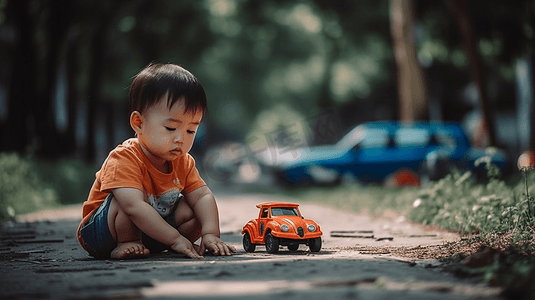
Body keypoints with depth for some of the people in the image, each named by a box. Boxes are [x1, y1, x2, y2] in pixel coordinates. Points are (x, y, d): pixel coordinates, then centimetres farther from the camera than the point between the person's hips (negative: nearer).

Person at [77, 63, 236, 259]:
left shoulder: (183, 162, -3)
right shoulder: (123, 160, -30)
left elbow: (202, 196, -6)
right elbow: (134, 206, -39)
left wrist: (210, 234, -25)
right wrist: (175, 238, -39)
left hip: (148, 232, 7)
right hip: (99, 234, -7)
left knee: (191, 211, -7)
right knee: (125, 199, -34)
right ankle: (126, 243, -13)